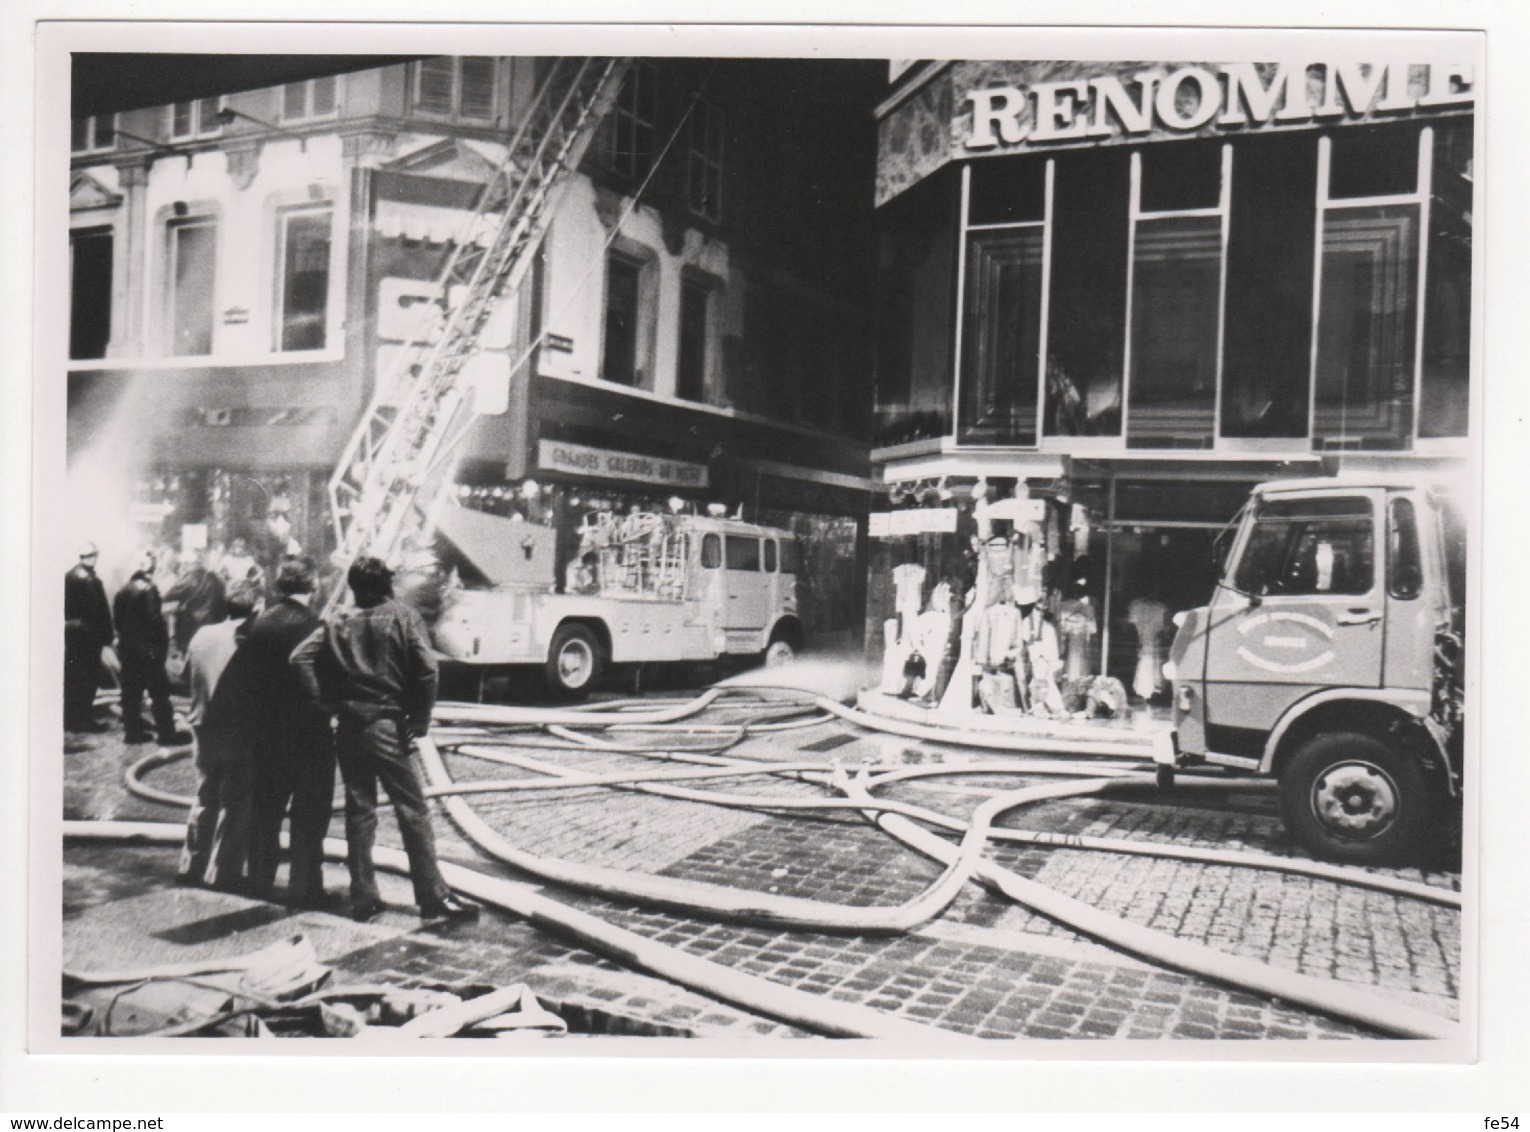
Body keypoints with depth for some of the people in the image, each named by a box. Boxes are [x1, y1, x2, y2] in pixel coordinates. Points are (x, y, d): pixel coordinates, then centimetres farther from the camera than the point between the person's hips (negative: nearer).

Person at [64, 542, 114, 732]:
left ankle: (70, 718, 22)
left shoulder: (69, 576, 6)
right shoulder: (89, 579, -17)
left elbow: (65, 606, 9)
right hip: (88, 633, -8)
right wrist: (106, 635, -11)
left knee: (71, 676, 14)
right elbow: (98, 610, -17)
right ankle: (83, 719, 4)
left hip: (70, 632, 8)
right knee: (88, 676, 0)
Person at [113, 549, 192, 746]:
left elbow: (117, 618, 10)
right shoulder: (148, 589, -15)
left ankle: (133, 730, 16)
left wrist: (125, 636, 16)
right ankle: (167, 733, 1)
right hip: (148, 649, -7)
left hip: (127, 648, 7)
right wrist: (163, 645, -10)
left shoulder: (123, 590, 7)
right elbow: (155, 620, -18)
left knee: (131, 692, 12)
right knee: (159, 692, -1)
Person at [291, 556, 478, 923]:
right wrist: (421, 718, -7)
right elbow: (426, 667, -15)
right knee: (413, 811, 1)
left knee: (359, 811, 11)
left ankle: (363, 897, 15)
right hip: (387, 724, -4)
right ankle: (434, 897, 2)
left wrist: (326, 703, 1)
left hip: (348, 726, 4)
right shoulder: (402, 617, -2)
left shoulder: (340, 624, 8)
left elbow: (301, 657, -3)